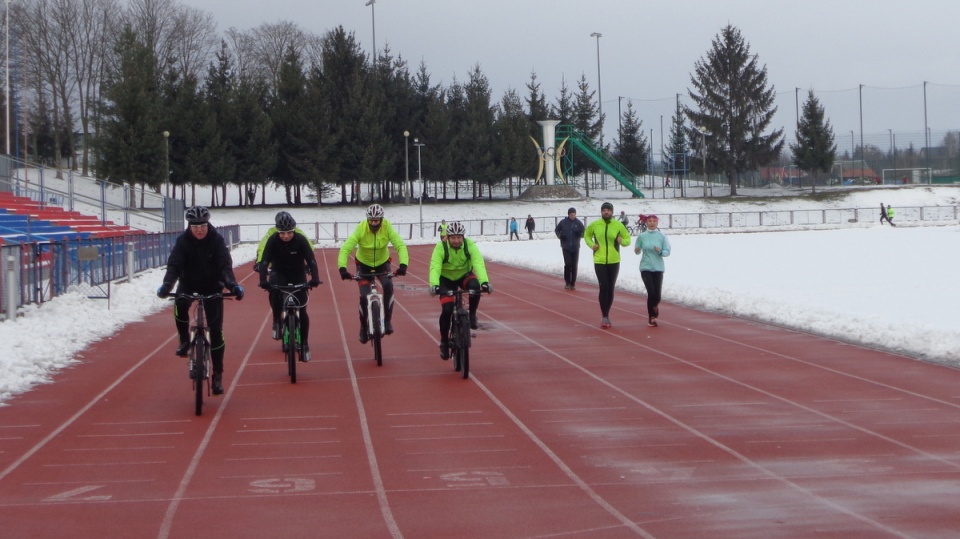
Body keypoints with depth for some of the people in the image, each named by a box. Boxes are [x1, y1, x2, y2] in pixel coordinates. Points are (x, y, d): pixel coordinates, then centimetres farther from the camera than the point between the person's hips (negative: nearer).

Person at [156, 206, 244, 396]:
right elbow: (174, 265, -25)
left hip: (212, 286, -1)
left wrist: (233, 285, -45)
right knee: (180, 304, -32)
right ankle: (184, 339, -4)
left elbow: (225, 265, -26)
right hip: (188, 283, 1)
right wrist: (166, 285, -44)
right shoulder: (183, 241, -17)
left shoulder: (216, 240, -18)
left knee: (216, 330, -9)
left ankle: (217, 375, -1)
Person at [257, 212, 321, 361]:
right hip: (279, 273, 0)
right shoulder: (273, 241, -22)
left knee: (301, 310, -6)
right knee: (274, 289, -35)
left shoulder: (301, 240, -23)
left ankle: (304, 342, 10)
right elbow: (264, 262, -29)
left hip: (298, 275, 0)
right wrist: (263, 280, -45)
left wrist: (315, 279, -45)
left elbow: (311, 260, -28)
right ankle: (277, 321, -16)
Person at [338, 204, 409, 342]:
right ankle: (364, 327, 12)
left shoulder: (387, 227, -24)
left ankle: (387, 320, -12)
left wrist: (403, 265, -46)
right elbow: (345, 248, -32)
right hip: (364, 264, 0)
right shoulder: (360, 229, -27)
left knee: (388, 286, -28)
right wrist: (342, 268, -47)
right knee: (364, 296, -13)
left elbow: (400, 245, -29)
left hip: (382, 263, 0)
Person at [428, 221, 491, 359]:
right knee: (447, 309, -18)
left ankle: (471, 315, -9)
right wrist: (434, 285, -56)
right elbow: (435, 267, -37)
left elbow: (478, 264, -35)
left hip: (464, 276, 1)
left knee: (475, 286, -34)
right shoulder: (441, 247, -26)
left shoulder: (470, 245, -23)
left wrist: (484, 281, -52)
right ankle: (444, 342, 3)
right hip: (446, 279, -1)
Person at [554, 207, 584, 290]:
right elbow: (556, 230, 9)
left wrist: (579, 234, -18)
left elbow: (584, 233, 5)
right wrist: (560, 236, -10)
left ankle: (573, 283, 11)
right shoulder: (563, 222, -4)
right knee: (568, 264, -10)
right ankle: (567, 282, 5)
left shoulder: (578, 223, -2)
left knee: (574, 265, 2)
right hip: (566, 247, -1)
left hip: (575, 247, 1)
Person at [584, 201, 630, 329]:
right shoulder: (594, 225, -1)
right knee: (603, 287, -12)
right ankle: (604, 317, -6)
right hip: (599, 261, -2)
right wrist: (591, 245, -1)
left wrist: (622, 241, -16)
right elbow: (586, 235, 18)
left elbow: (628, 239, 7)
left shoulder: (618, 225, -2)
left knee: (610, 289, 9)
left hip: (614, 262, 2)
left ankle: (607, 315, 23)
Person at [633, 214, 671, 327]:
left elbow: (667, 252, 0)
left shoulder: (662, 236, -1)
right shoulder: (642, 236, 0)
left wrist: (660, 251, -20)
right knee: (651, 292, -13)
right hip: (645, 268, -1)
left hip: (658, 268, 1)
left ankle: (655, 305, 36)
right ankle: (651, 317, 4)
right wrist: (637, 250, -13)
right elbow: (637, 251, 10)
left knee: (657, 294, -2)